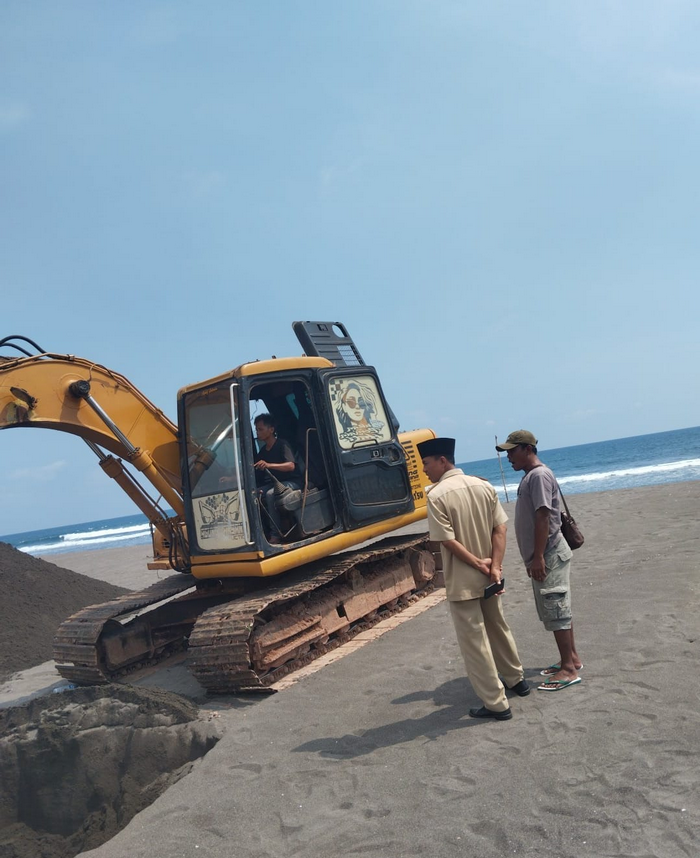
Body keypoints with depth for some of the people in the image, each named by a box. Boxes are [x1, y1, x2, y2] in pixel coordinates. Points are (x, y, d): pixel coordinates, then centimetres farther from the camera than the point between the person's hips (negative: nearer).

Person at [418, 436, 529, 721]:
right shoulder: (484, 486, 1)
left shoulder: (437, 495, -18)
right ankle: (516, 680, 43)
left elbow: (449, 540, -21)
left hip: (462, 582, -7)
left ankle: (496, 704, 15)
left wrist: (479, 564, -12)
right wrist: (495, 566, -8)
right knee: (498, 629, 25)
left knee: (474, 642, 6)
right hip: (488, 577, 7)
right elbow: (500, 529, -3)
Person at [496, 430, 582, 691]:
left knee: (556, 611, -4)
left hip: (549, 555, -10)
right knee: (559, 609, 16)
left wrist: (538, 557, -24)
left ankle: (569, 669, 3)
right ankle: (571, 658, 27)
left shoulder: (539, 475, -16)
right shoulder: (530, 476, 14)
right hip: (545, 555, 10)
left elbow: (543, 517, -22)